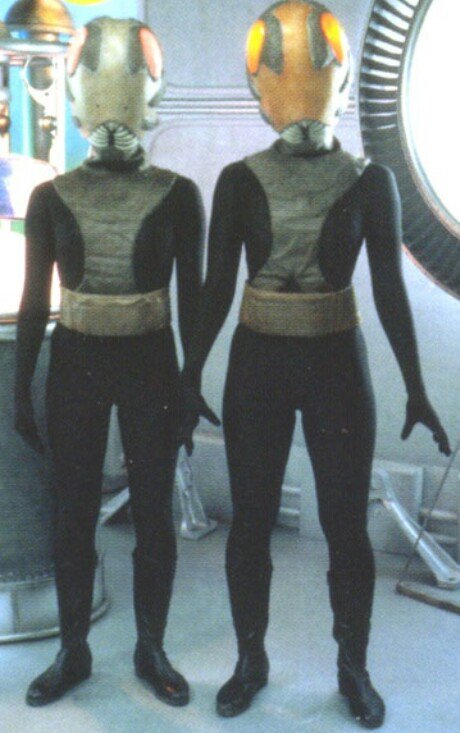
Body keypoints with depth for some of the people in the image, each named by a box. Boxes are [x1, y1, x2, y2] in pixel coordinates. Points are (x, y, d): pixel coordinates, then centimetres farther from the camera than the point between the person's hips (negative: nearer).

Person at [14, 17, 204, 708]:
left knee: (154, 514, 8)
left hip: (151, 365, -1)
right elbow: (34, 301, 3)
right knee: (74, 516, 9)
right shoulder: (52, 198, -1)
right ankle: (73, 652, 26)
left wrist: (193, 384, 1)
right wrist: (22, 390, 2)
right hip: (75, 366, 1)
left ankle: (151, 649, 25)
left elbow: (191, 297, 1)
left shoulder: (177, 195, -4)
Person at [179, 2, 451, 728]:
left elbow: (389, 290, -1)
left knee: (347, 526, 7)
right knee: (251, 523, 8)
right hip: (257, 366, 1)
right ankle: (251, 661, 28)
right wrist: (190, 380, -1)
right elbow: (215, 288, 1)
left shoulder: (370, 183, -3)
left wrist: (416, 389, -2)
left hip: (339, 366, 0)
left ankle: (354, 667, 27)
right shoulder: (239, 182, -2)